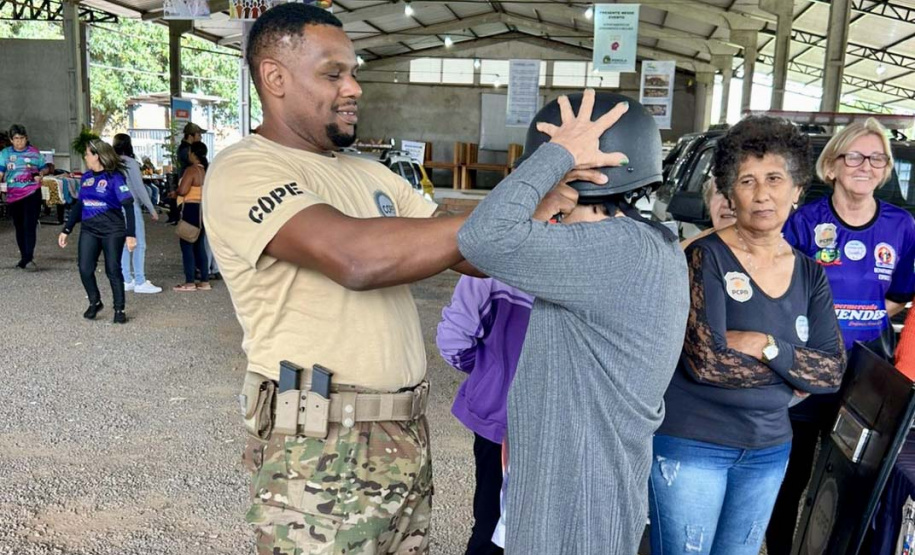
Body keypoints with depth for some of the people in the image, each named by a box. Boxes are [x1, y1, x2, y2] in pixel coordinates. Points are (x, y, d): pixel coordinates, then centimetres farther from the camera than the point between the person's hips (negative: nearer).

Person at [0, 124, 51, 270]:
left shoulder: (34, 153, 3)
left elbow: (45, 168, 12)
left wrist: (41, 174, -9)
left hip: (32, 193, -3)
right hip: (13, 195, 3)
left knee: (30, 225, -12)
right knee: (19, 227, 12)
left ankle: (28, 259, -13)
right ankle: (24, 257, 24)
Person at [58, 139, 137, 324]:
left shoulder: (114, 177, -10)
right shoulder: (86, 177, 9)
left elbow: (128, 206, -15)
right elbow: (79, 205, 17)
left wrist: (131, 234, -22)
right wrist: (66, 230, 16)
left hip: (112, 230, -5)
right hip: (89, 229, 5)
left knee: (113, 270, -2)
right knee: (85, 269, -1)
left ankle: (119, 309, 10)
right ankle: (95, 302, 21)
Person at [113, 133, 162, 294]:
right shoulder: (130, 163, -11)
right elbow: (140, 188, -11)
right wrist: (152, 209, -6)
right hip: (131, 207, -6)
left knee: (123, 244, 11)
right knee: (139, 245, -1)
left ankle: (127, 280, 15)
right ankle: (140, 282, -1)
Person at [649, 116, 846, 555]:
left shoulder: (810, 275, 4)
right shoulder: (707, 256, -13)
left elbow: (833, 372, -3)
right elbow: (704, 360, -22)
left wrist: (765, 346, -17)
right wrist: (796, 371, -12)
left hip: (769, 449, 5)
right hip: (691, 443, -5)